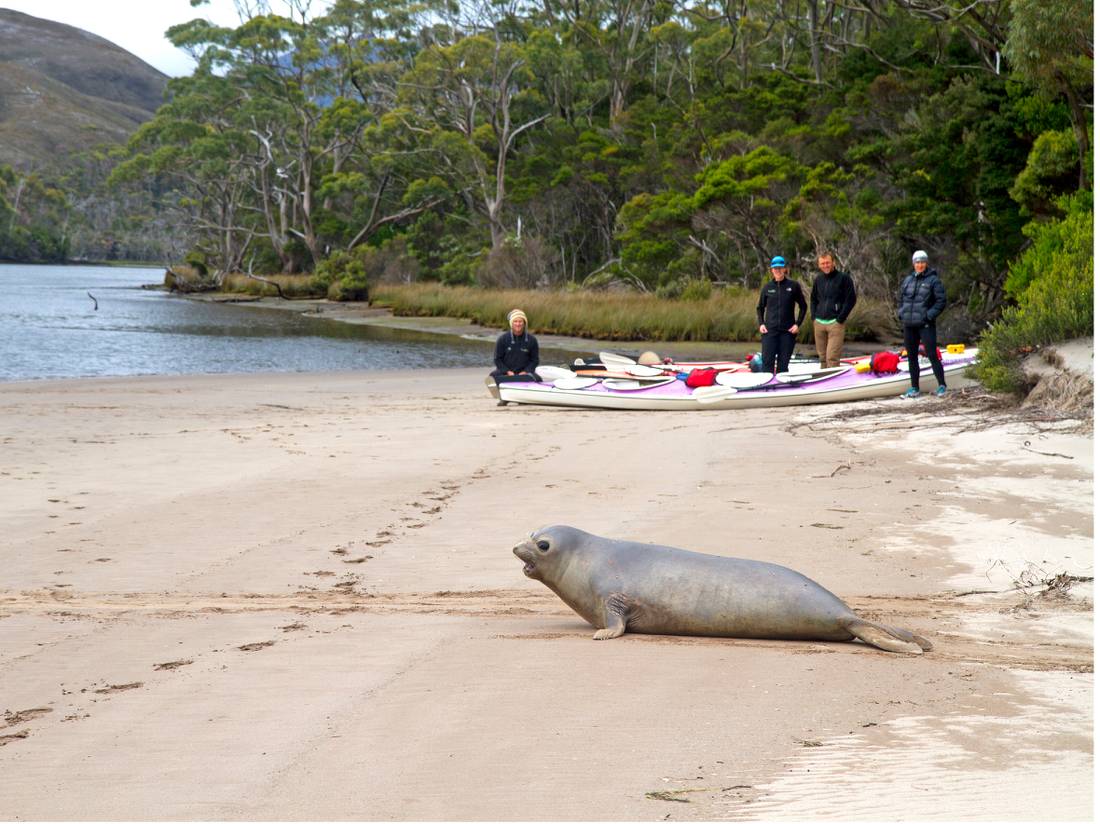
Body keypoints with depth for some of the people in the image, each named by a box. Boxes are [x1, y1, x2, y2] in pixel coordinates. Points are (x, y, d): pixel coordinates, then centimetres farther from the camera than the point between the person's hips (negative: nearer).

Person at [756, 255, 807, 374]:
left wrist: (798, 324, -1)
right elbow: (760, 307, 16)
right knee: (767, 361, -8)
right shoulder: (767, 287, 5)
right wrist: (761, 323, 2)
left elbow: (803, 306, 9)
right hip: (769, 331, 0)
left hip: (788, 331, 0)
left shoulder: (793, 286, 1)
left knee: (783, 364, 3)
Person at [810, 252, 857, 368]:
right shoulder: (818, 280, 15)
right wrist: (814, 316, 12)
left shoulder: (844, 278, -2)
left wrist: (840, 319, -9)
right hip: (818, 323, 5)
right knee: (822, 358, 8)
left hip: (835, 323, -5)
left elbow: (851, 300, -4)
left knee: (832, 358, -14)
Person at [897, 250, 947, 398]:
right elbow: (900, 297, 22)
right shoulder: (908, 279, 11)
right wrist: (901, 313, 8)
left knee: (932, 354, -10)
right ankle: (914, 388, 17)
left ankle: (942, 386, -2)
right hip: (909, 325, 6)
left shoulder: (933, 280, -5)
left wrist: (930, 315, -14)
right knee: (912, 356, 9)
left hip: (926, 324, -6)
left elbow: (941, 300, -7)